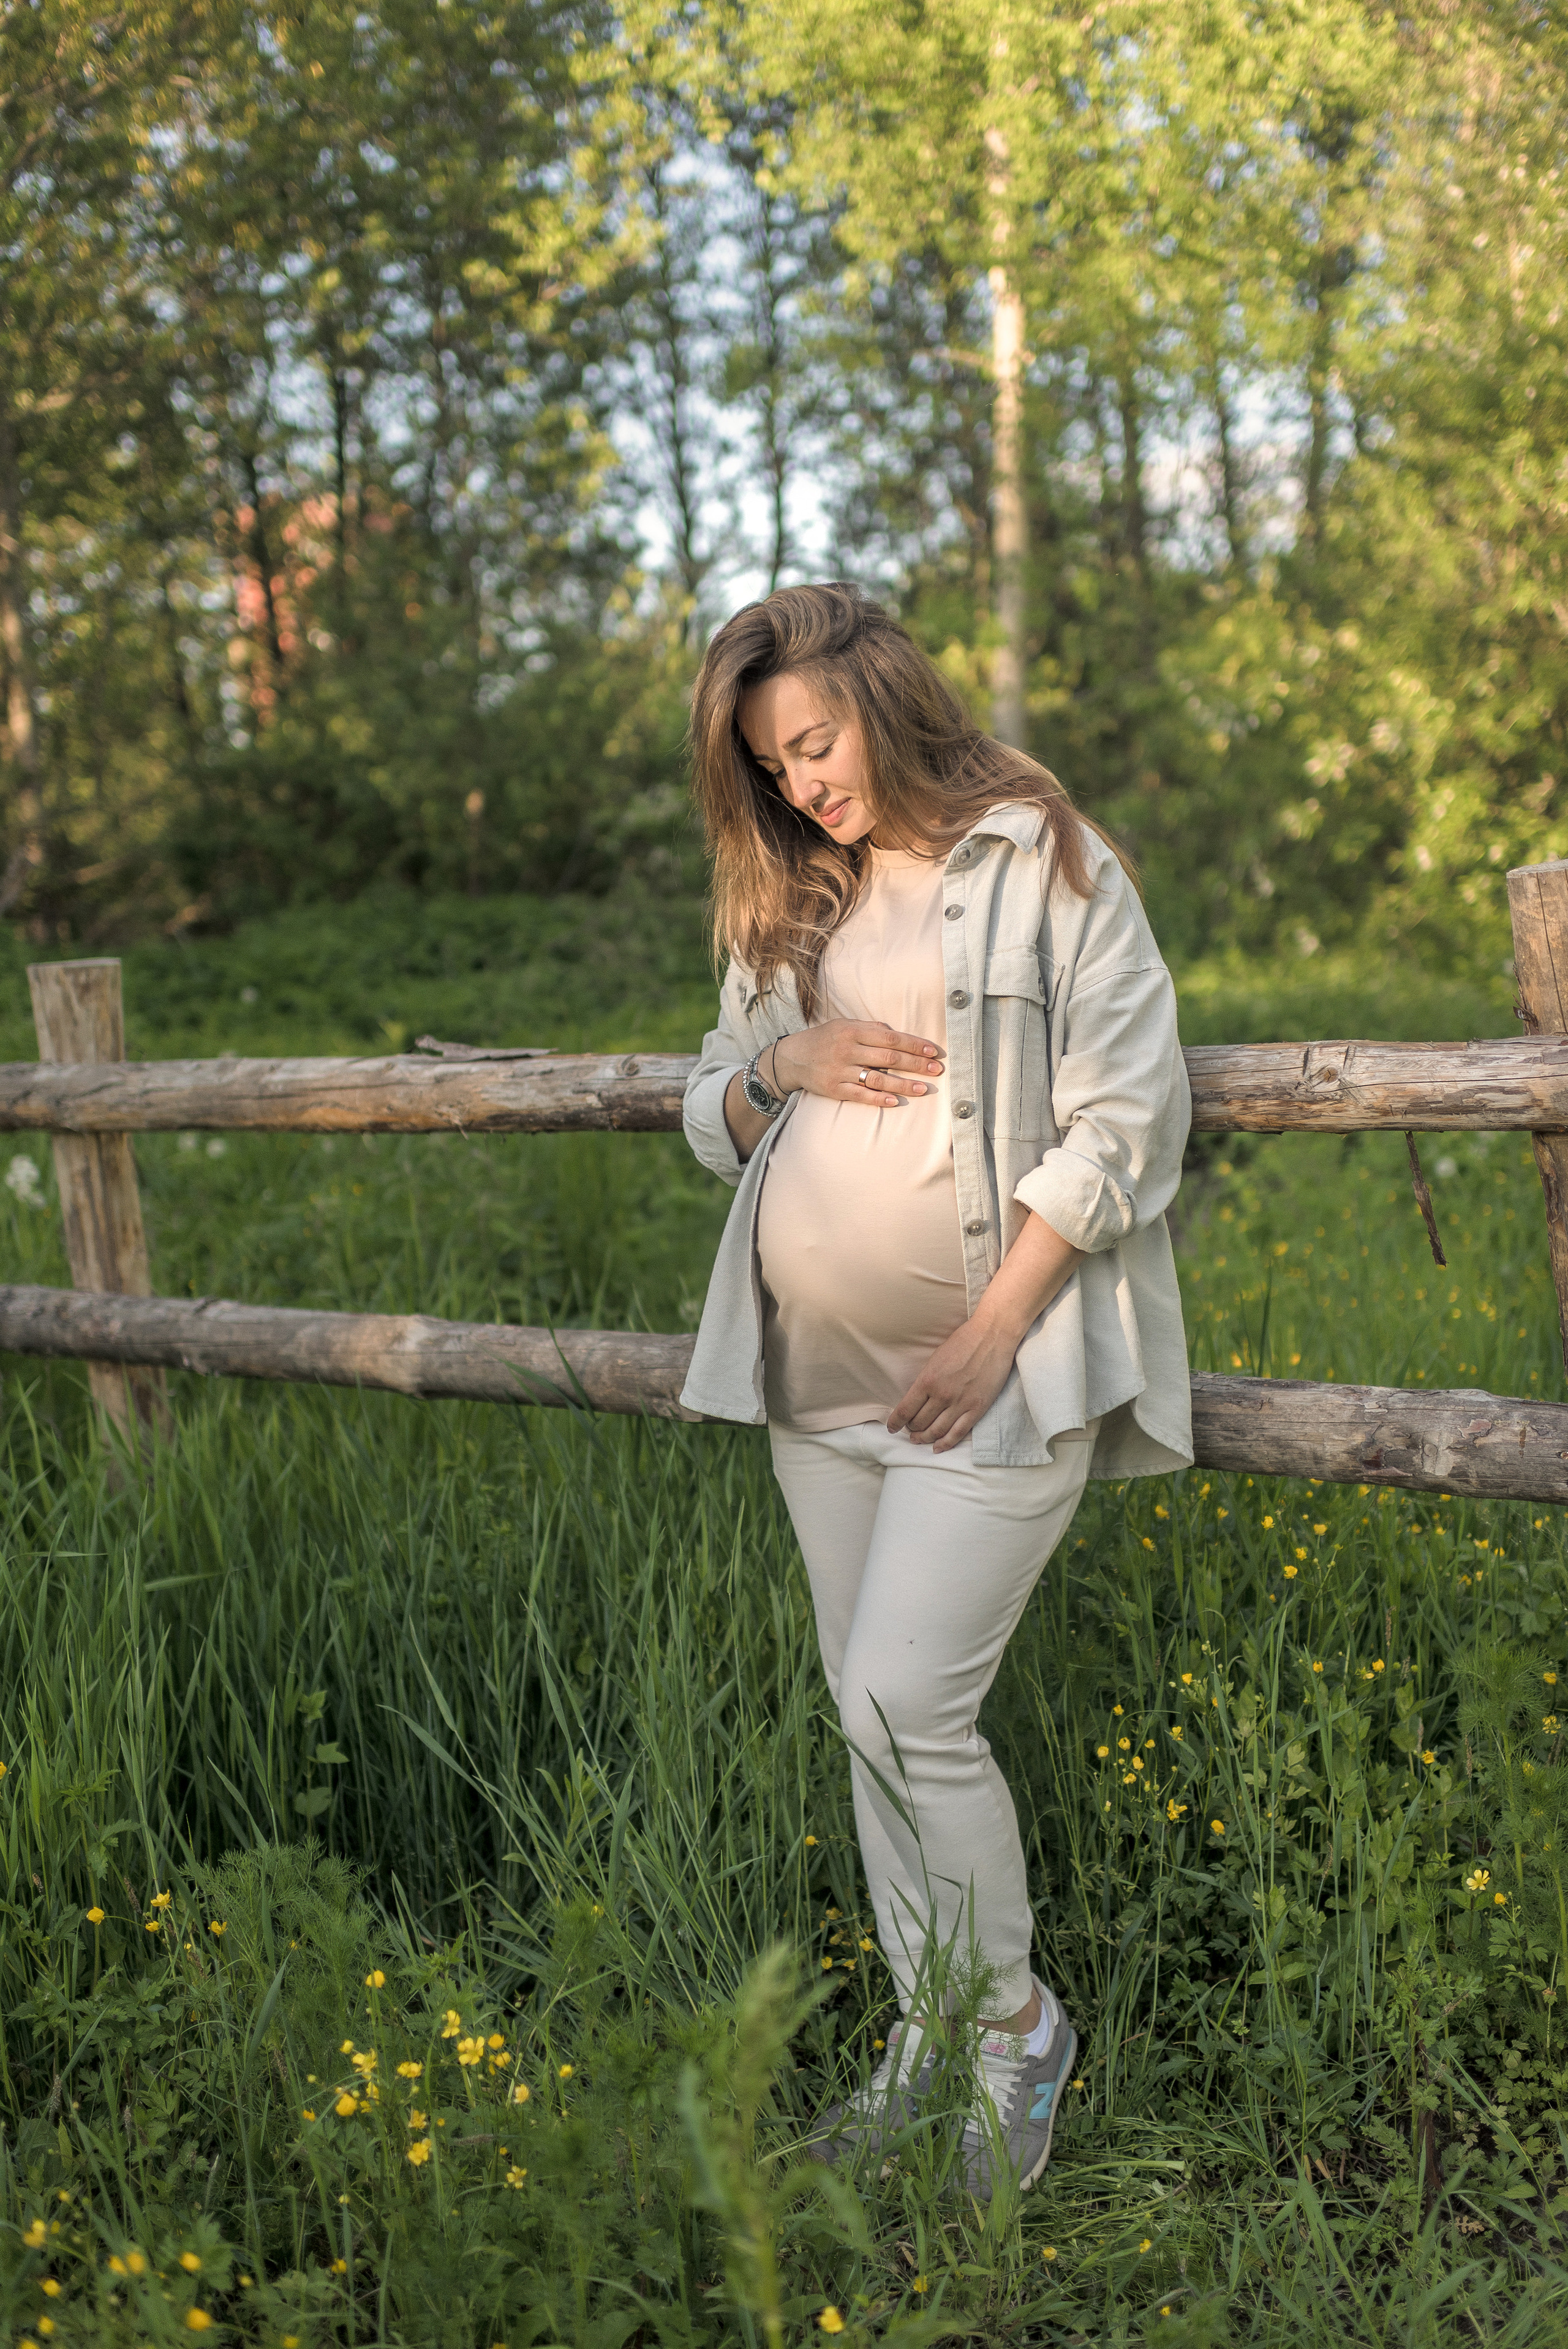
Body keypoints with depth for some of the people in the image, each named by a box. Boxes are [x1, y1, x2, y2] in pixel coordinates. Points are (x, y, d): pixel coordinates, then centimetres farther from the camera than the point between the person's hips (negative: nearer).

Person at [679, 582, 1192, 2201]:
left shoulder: (1047, 867, -5)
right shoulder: (786, 902, 13)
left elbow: (1127, 1119, -10)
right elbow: (711, 1119, 18)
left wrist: (995, 1335, -14)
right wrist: (781, 1066, -6)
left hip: (990, 1372, -6)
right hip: (819, 1381, 7)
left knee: (904, 1705, -12)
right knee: (870, 1713, 11)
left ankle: (1017, 2021, 11)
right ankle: (928, 2031, 26)